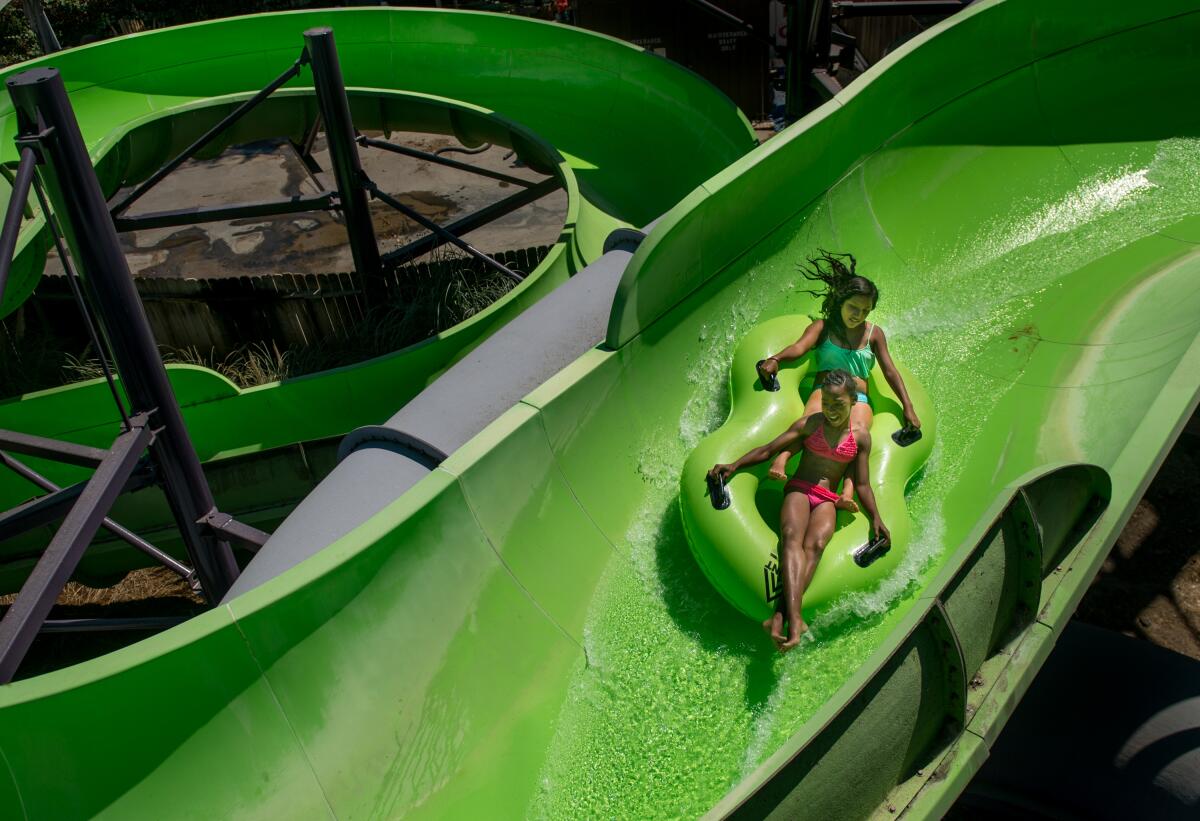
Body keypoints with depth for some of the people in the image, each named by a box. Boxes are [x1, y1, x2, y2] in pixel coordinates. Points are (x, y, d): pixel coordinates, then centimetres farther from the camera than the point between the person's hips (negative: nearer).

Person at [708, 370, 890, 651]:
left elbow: (862, 484, 12)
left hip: (827, 501, 1)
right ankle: (795, 618, -52)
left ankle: (779, 617, -48)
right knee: (792, 537, -34)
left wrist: (875, 518, -3)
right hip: (798, 490, -1)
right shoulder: (809, 424, 6)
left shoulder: (861, 435, 9)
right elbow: (768, 450, 4)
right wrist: (735, 464, -9)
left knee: (815, 544, -32)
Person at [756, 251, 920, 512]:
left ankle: (848, 493, -55)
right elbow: (799, 347, -5)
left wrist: (908, 407, 10)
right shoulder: (823, 326, 14)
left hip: (858, 399, 1)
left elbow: (890, 372, 19)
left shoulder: (874, 333, 21)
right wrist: (775, 359, -26)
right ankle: (780, 463, -62)